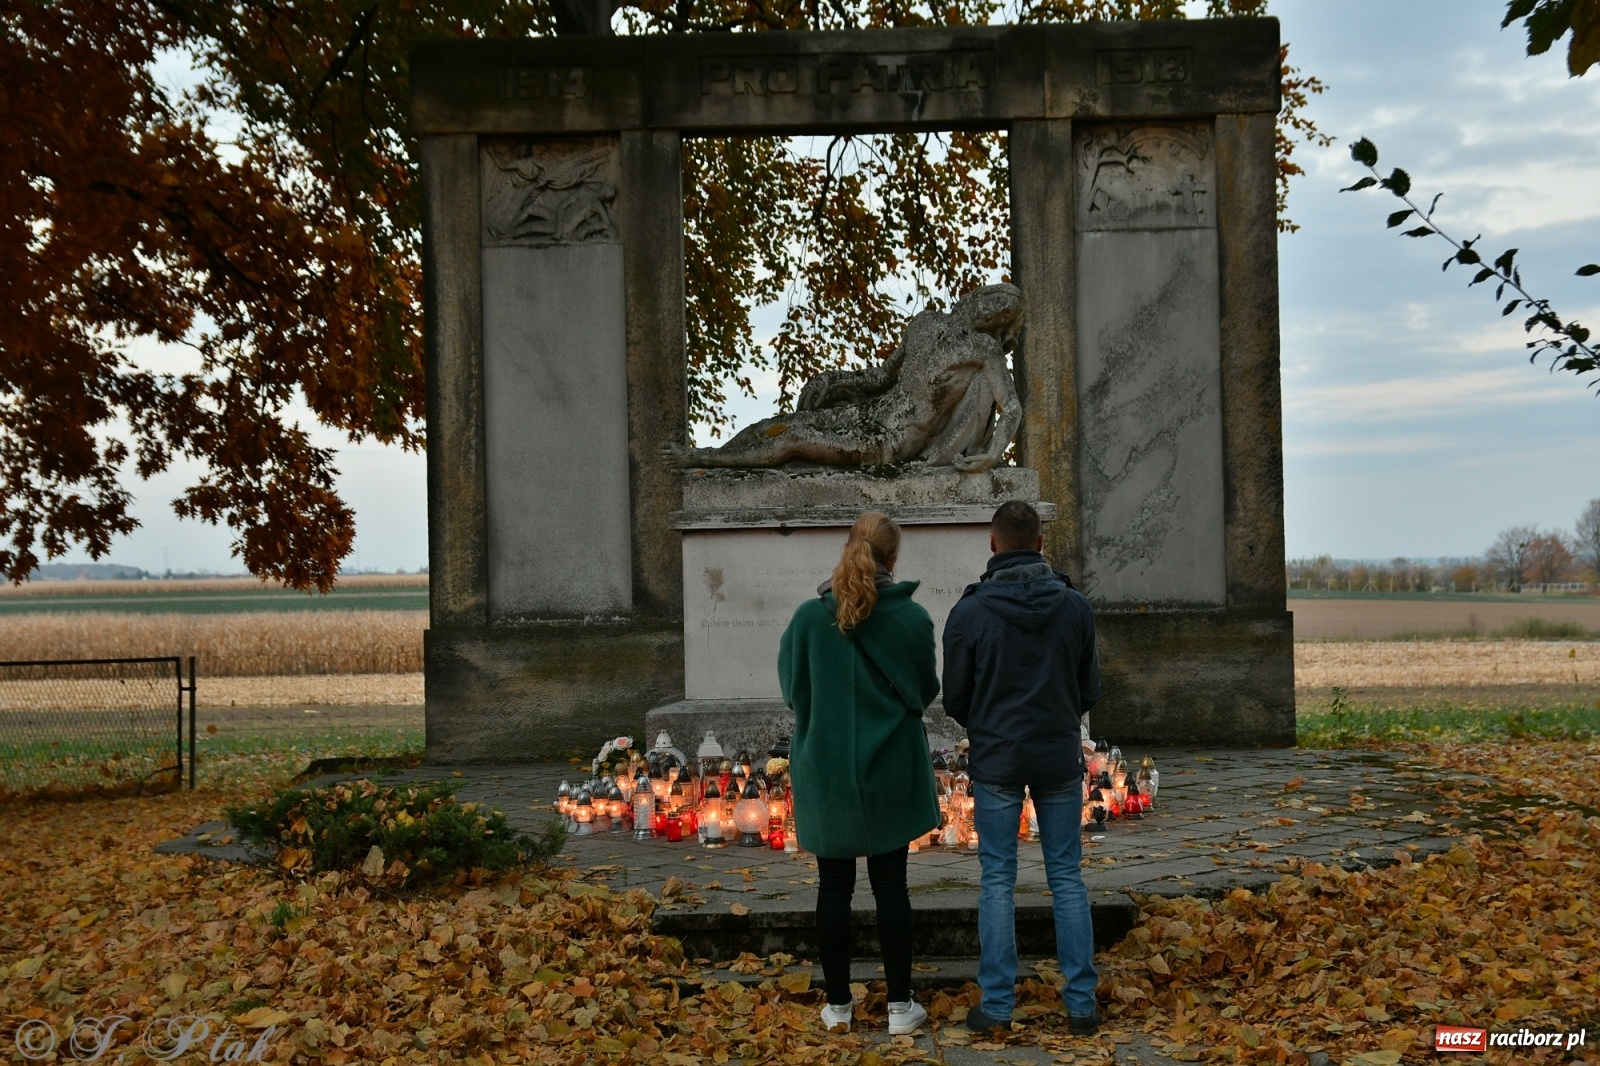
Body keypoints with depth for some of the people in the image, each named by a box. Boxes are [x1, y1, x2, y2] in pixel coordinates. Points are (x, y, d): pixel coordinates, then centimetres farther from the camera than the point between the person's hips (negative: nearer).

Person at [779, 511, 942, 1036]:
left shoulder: (809, 616, -9)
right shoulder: (912, 617, -10)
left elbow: (792, 688, 0)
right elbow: (926, 691, 0)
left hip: (825, 766, 0)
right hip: (891, 768, 0)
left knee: (834, 885, 9)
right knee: (890, 883, 9)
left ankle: (838, 1004, 18)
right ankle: (900, 1004, 14)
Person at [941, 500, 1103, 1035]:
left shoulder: (969, 612, -10)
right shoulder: (1075, 605, -3)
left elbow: (954, 696, -2)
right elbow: (1090, 689, 4)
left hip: (996, 759, -2)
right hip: (1060, 757, 2)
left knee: (997, 880, 6)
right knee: (1067, 878, 9)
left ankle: (997, 1003, 10)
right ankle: (1081, 1001, 13)